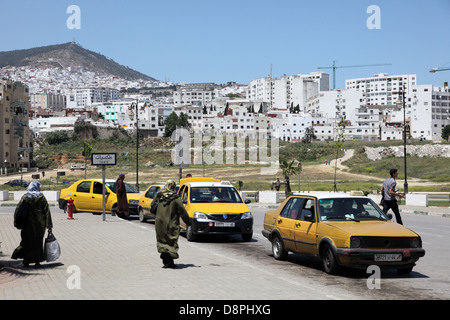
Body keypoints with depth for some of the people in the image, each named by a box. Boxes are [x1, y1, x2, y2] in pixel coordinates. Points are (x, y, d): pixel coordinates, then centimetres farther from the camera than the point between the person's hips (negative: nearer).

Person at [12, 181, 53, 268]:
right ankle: (37, 261, 7)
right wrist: (49, 225, 0)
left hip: (27, 224, 1)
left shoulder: (25, 197, -1)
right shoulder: (41, 197, -4)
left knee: (27, 242, 13)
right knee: (38, 242, 8)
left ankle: (26, 261, 13)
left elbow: (18, 211, -2)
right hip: (39, 224, -1)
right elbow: (47, 211, -5)